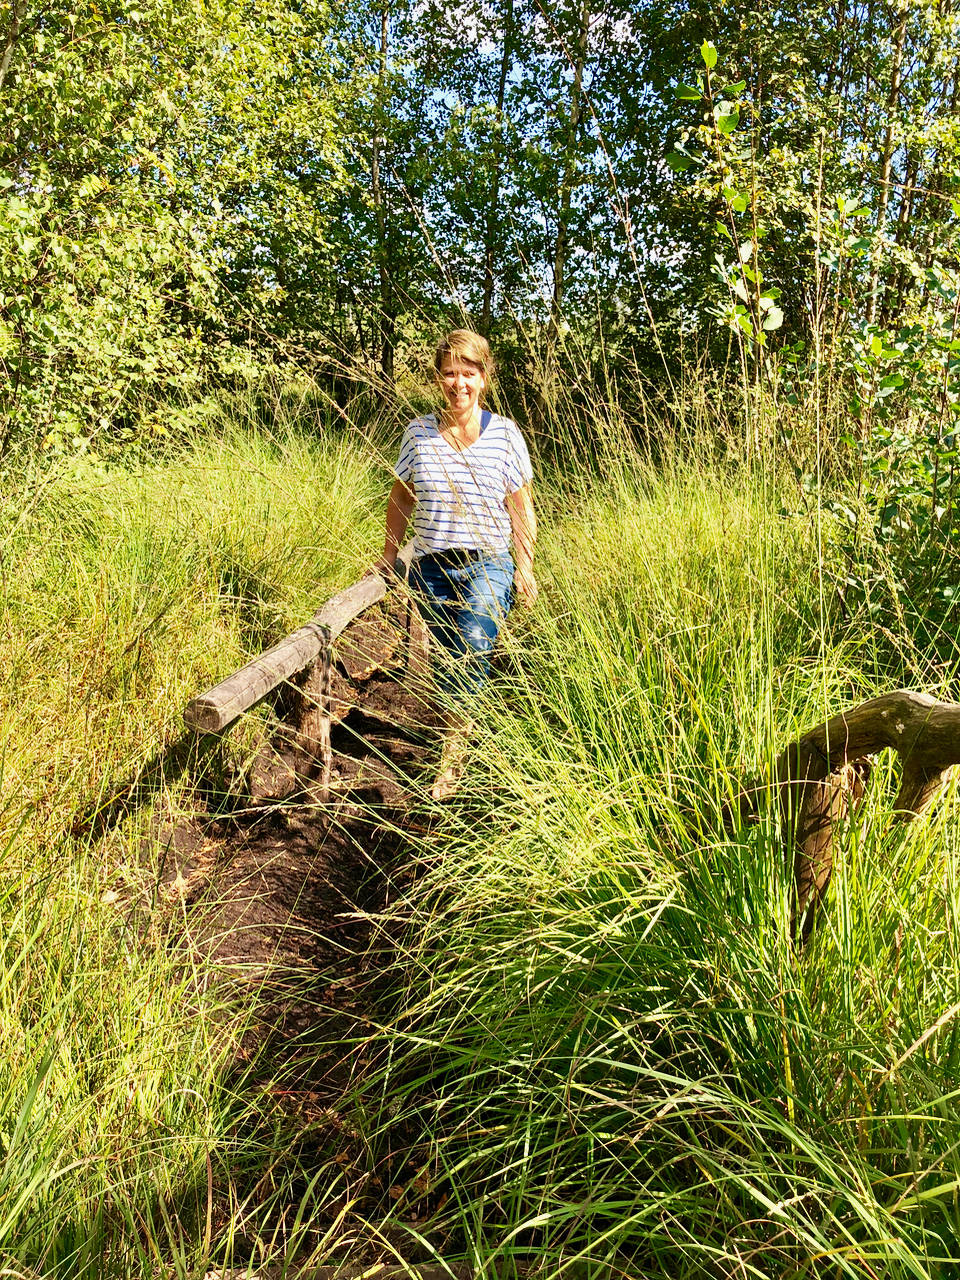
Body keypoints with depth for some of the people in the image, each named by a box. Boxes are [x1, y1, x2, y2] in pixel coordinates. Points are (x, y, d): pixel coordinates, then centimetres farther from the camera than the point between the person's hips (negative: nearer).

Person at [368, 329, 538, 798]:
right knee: (446, 667, 6)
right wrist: (389, 557, 21)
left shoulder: (505, 434, 1)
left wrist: (525, 568, 3)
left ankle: (452, 754, -17)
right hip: (430, 568, 3)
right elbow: (402, 498, 17)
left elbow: (520, 507, 6)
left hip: (487, 565, -3)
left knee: (472, 651, -23)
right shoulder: (418, 433, 4)